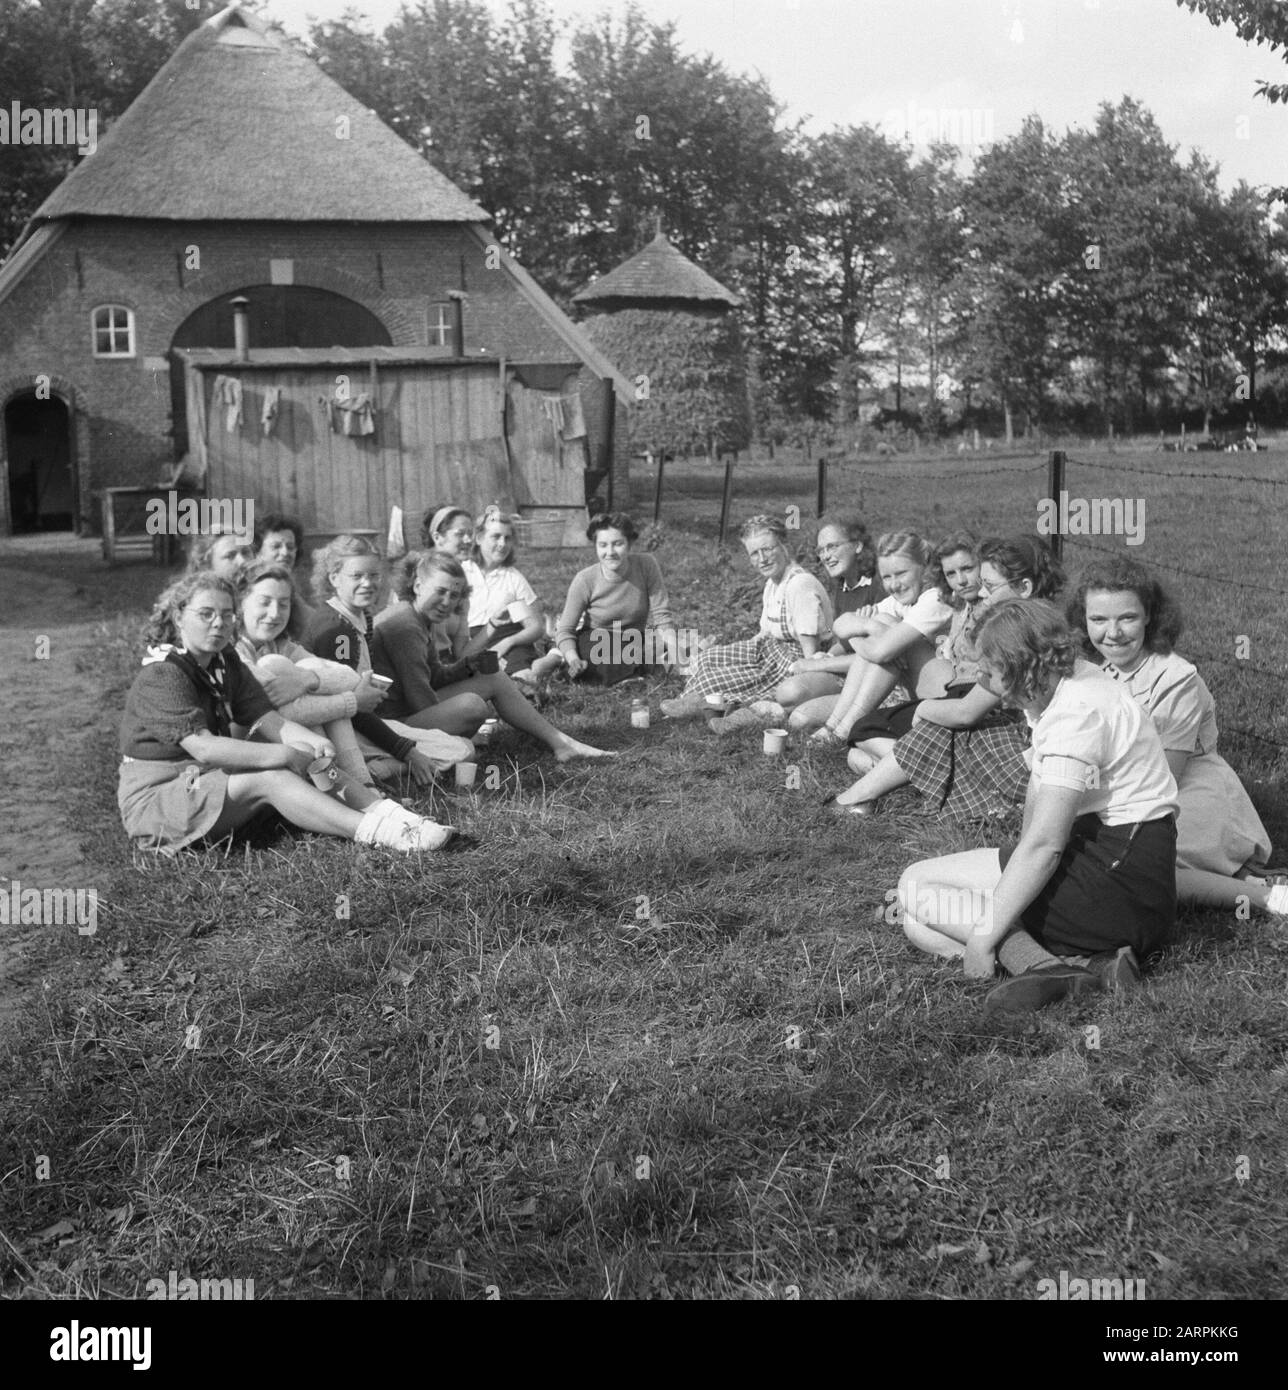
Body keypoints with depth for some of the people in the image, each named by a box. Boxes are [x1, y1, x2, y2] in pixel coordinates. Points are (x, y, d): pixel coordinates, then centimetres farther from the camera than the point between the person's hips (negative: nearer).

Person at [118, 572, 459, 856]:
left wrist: (312, 742, -25)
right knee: (268, 777, -28)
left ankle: (380, 811, -28)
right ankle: (375, 833, -38)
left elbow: (269, 720, -4)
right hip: (155, 799, -8)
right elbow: (204, 747, -30)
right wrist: (286, 756, -30)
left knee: (307, 758, -10)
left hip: (206, 780, 8)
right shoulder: (161, 676, -18)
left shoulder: (226, 665, 9)